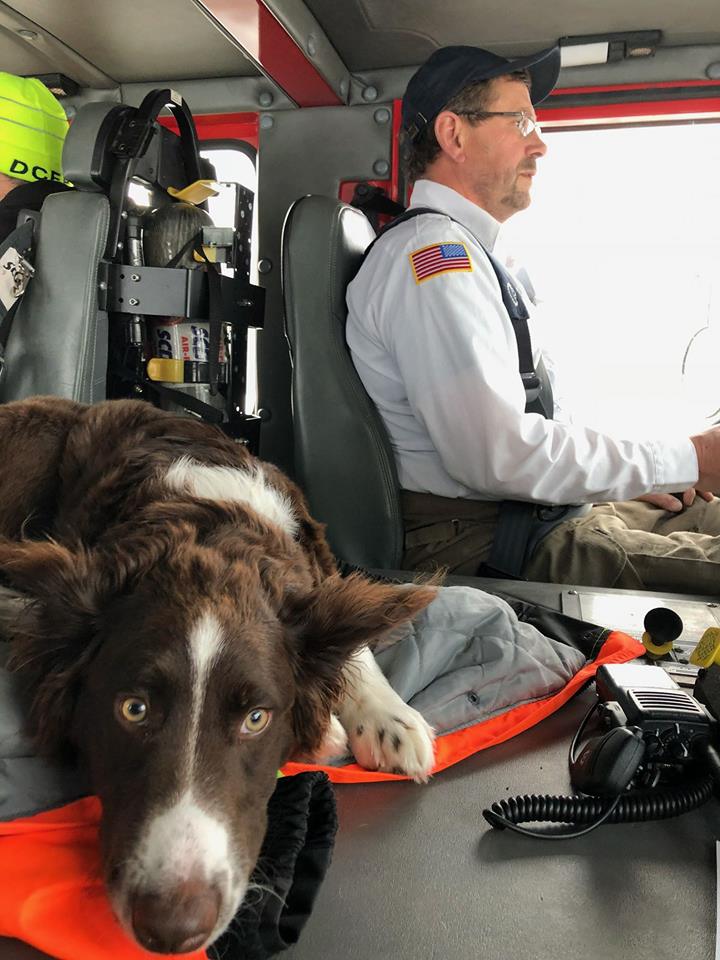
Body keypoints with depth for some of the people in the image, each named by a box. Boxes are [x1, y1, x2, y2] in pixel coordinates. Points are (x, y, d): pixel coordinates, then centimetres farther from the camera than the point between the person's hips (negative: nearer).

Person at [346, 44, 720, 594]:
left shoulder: (469, 254, 17)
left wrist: (622, 474, 9)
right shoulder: (434, 252, -16)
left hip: (535, 509, 10)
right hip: (481, 545, -10)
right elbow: (499, 455, -26)